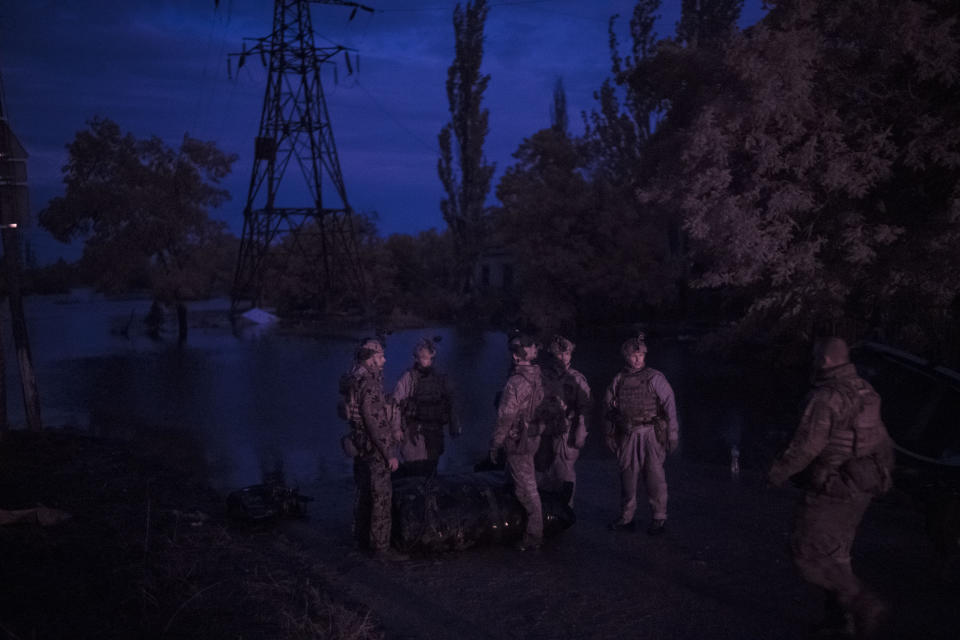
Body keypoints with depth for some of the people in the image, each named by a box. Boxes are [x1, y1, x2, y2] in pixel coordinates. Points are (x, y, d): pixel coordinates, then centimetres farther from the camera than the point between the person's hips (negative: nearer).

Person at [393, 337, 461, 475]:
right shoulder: (409, 377, -5)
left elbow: (449, 404, 17)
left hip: (435, 432, 4)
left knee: (430, 469, 9)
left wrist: (454, 425, 14)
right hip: (415, 431, -4)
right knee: (416, 469, -10)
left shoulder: (439, 378, 10)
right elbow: (396, 404, -9)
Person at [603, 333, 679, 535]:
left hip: (650, 433, -3)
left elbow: (669, 406, -2)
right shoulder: (618, 380, 11)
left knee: (654, 475, -3)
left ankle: (659, 518, 7)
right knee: (627, 474, 7)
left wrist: (672, 433, -6)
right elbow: (608, 407, 17)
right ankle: (626, 517, 17)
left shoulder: (655, 378, 1)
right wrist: (610, 434, 14)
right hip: (627, 435, 3)